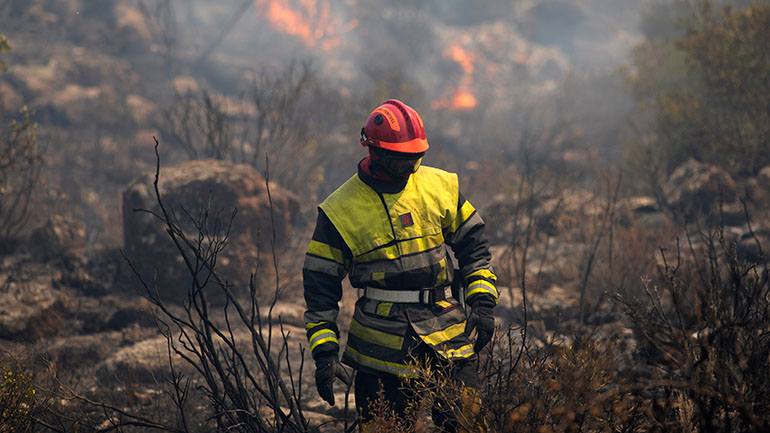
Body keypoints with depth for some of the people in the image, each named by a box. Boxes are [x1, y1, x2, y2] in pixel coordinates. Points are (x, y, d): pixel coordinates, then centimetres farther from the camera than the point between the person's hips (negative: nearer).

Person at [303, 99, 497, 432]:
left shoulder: (440, 187, 6)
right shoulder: (340, 210, -2)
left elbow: (473, 248, 14)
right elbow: (320, 288, 1)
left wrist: (482, 304, 0)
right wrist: (324, 353, -7)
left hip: (448, 337, 2)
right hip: (381, 344, -2)